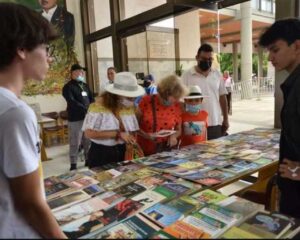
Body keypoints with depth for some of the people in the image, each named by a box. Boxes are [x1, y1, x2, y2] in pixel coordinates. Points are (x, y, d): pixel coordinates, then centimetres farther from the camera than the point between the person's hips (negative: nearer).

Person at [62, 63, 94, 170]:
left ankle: (88, 160, 27)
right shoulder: (68, 87, -6)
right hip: (75, 119, -6)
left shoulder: (85, 85, 16)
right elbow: (72, 102, -18)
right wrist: (86, 109, -23)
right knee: (75, 143, -1)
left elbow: (91, 99, 16)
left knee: (88, 141, 14)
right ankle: (73, 165, 9)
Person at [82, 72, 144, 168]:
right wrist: (117, 134, -23)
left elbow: (131, 132, 5)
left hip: (122, 152, 5)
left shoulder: (129, 107, 3)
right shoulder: (99, 105, -16)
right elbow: (89, 133, -22)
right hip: (101, 154, -5)